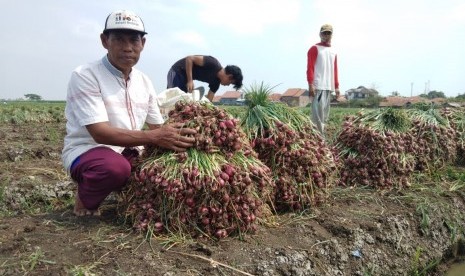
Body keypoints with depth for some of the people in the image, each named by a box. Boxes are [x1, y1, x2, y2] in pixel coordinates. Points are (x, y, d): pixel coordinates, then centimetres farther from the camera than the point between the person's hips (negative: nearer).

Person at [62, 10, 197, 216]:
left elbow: (157, 127, 8)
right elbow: (100, 133, -27)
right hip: (87, 152, -6)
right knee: (116, 166, -37)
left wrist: (174, 137, -15)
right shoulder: (84, 76, -17)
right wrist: (154, 137, -37)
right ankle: (86, 200, -3)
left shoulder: (144, 81, 3)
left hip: (129, 153, 6)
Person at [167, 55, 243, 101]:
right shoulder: (213, 63, -25)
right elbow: (189, 58, -25)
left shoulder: (216, 81, -2)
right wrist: (190, 81, -29)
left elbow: (208, 100, -1)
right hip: (177, 72, -8)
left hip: (185, 77, 8)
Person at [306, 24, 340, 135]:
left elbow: (335, 70, 21)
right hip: (318, 86, -7)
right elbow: (310, 68, -7)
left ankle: (322, 135, 14)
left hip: (329, 87, 7)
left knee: (325, 115, 8)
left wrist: (336, 87, 15)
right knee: (318, 113, -13)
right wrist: (311, 84, -17)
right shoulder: (314, 48, 1)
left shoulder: (333, 51, 20)